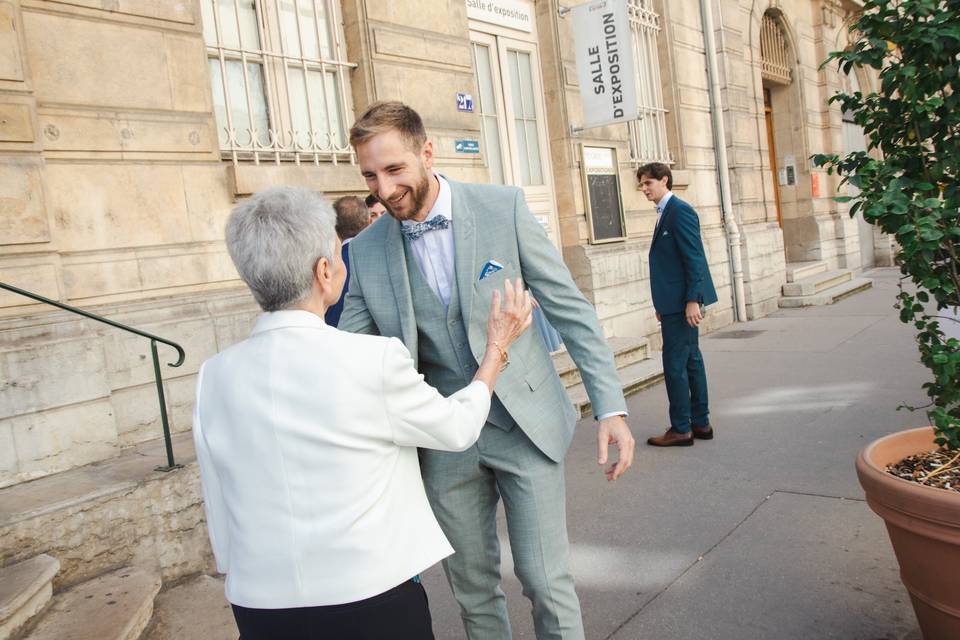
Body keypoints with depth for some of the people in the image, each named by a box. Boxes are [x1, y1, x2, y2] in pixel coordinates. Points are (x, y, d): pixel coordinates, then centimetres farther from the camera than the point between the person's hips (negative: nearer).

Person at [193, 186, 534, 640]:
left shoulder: (214, 376, -7)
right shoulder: (374, 360, -19)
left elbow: (219, 517, 2)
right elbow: (457, 428, -1)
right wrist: (497, 346, 12)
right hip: (372, 602, -3)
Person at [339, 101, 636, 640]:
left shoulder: (504, 207, -9)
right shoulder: (367, 251, -2)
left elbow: (570, 307, -6)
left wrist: (611, 406, -10)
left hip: (525, 424, -2)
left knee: (546, 580, 2)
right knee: (472, 586, 15)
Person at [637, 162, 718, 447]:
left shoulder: (680, 211, -13)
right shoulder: (665, 213, 16)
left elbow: (694, 258, -19)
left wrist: (692, 300, -23)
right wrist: (663, 304, 18)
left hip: (682, 303, -10)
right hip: (676, 302, 10)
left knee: (675, 365, -5)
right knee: (691, 360, 13)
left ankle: (681, 429, 3)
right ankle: (700, 423, 22)